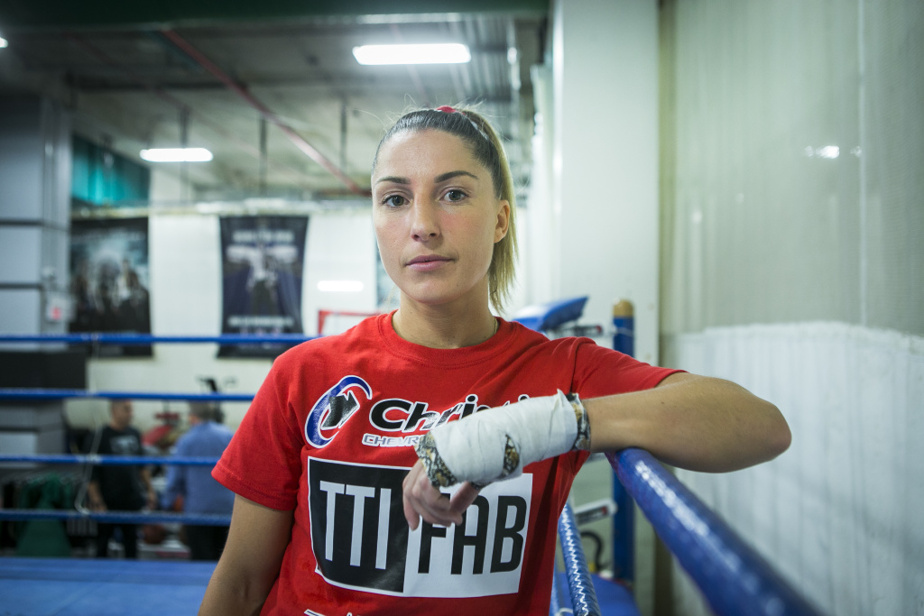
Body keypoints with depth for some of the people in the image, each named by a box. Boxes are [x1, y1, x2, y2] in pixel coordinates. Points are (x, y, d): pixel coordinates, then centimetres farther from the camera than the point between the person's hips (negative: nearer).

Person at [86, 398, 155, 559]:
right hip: (109, 502, -5)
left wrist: (149, 489, 15)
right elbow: (91, 473, -11)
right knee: (102, 545, 6)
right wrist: (97, 503, -14)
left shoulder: (134, 434, 7)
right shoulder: (102, 435, -10)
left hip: (132, 500, 5)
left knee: (131, 543, 11)